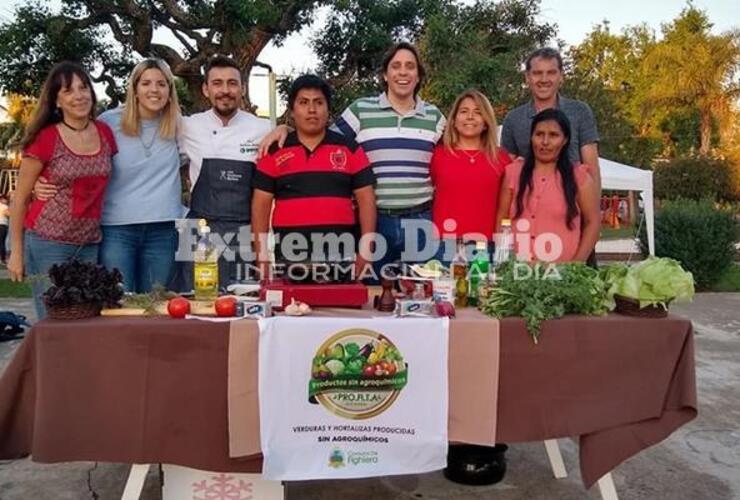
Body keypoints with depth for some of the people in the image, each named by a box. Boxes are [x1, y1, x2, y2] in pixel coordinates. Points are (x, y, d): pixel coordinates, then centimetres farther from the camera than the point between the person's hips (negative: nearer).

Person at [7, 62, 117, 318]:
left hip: (90, 245, 4)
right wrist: (16, 251, -1)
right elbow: (20, 198, 0)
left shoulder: (105, 133, 4)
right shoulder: (45, 139, -7)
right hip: (47, 244, -4)